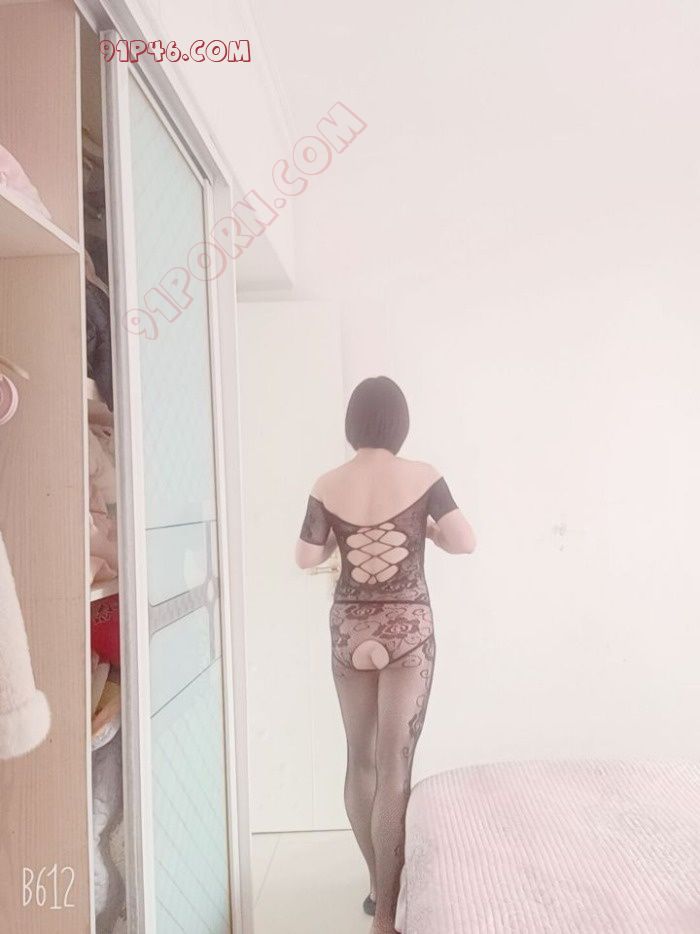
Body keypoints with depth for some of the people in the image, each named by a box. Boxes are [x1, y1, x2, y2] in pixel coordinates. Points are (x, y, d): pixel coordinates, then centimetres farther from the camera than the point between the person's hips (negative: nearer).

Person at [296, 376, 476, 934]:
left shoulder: (328, 486, -3)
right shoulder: (423, 477, -8)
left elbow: (306, 559, 1)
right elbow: (466, 544, -9)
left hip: (350, 630, 3)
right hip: (407, 628, -2)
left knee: (360, 761, 17)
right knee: (395, 767, 3)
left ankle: (380, 886, 34)